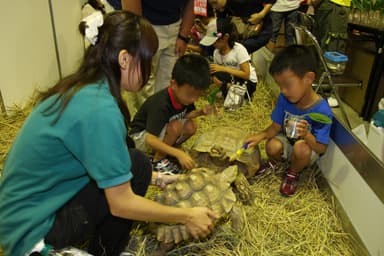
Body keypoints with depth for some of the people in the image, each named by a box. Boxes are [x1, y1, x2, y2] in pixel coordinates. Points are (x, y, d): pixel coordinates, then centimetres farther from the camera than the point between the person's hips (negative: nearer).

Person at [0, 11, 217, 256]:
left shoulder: (79, 88, -1)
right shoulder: (99, 109, -28)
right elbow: (121, 204, -22)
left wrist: (156, 178, 11)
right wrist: (186, 216, -10)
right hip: (33, 228, -8)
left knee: (123, 158, 8)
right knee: (136, 164, -14)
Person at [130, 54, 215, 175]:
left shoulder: (185, 95, -12)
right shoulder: (160, 104, -35)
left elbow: (185, 115, 5)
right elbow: (150, 139, -39)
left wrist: (201, 111, -16)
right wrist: (178, 153, -46)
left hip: (160, 133, 8)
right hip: (141, 137, -8)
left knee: (190, 126, -15)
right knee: (175, 126, -31)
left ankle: (161, 151, 2)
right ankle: (157, 160, -11)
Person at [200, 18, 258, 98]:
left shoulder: (239, 49, -19)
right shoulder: (216, 52, -5)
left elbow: (246, 75, -24)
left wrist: (223, 69, -29)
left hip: (248, 82, -5)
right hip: (231, 81, 5)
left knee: (220, 75, -29)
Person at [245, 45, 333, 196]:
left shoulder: (322, 111, -31)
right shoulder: (284, 99, -18)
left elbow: (321, 148, -25)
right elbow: (276, 126, -9)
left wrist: (306, 135, -45)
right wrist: (261, 136, -29)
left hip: (308, 147, -3)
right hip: (286, 139, 3)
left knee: (301, 148, -35)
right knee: (272, 147, -28)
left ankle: (293, 173, -1)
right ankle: (274, 161, 11)